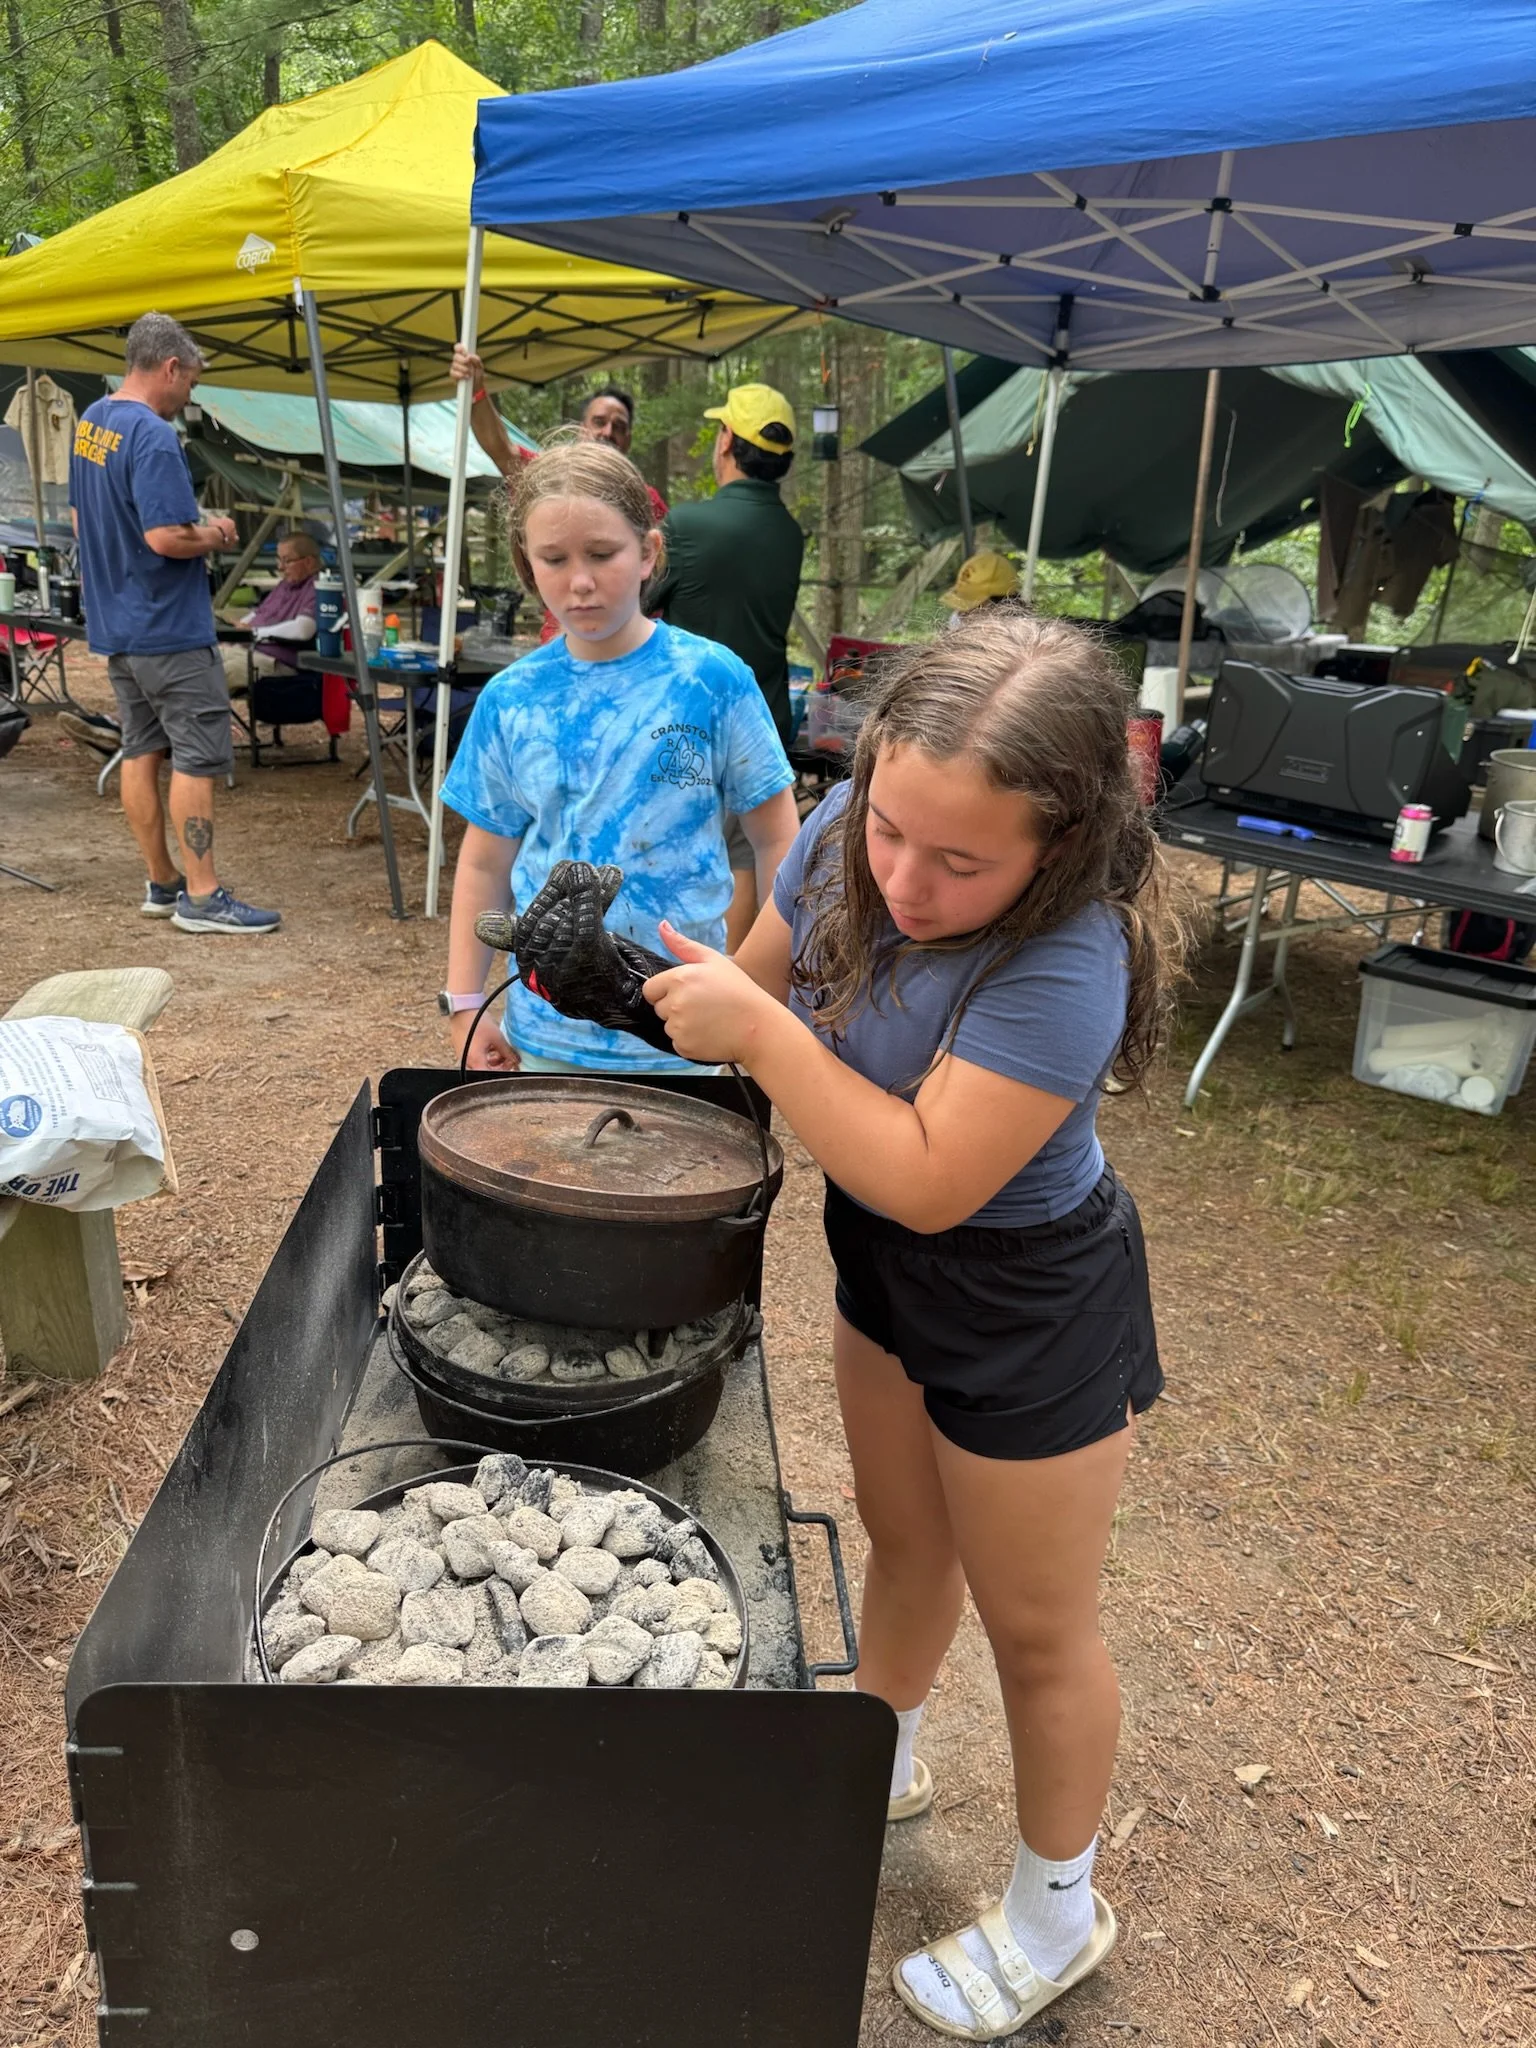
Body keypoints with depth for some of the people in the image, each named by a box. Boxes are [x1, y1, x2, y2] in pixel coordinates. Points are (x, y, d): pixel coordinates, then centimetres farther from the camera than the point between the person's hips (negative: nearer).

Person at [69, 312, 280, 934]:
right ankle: (201, 896, -2)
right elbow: (167, 538, -26)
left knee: (141, 752, 11)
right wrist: (215, 536, -6)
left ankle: (161, 884, 19)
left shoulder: (90, 422, 11)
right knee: (198, 757, -4)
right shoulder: (153, 436, -18)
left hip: (113, 624, 9)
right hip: (168, 627, -9)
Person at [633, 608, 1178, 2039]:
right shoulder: (846, 835, -15)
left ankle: (1056, 1913, 43)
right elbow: (769, 978, 1)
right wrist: (689, 993, -16)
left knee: (1035, 1625, 15)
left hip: (1027, 1314, -7)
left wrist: (761, 1034, -34)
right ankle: (881, 1763, 57)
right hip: (884, 1273, 7)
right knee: (903, 1539, 29)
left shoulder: (1063, 965, -36)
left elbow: (928, 1179, -35)